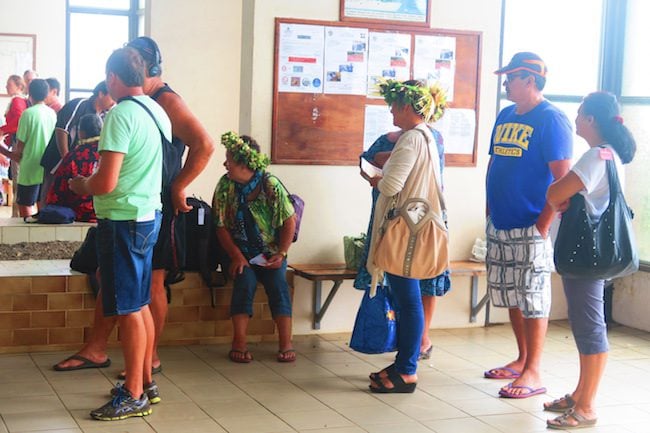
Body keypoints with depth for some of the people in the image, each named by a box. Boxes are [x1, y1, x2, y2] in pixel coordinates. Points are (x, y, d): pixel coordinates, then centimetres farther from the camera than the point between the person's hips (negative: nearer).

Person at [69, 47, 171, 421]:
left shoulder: (121, 115, -19)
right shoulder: (157, 111, 7)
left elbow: (106, 183, -22)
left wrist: (80, 185, -3)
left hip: (124, 220, -9)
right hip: (149, 215, 9)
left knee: (129, 309, -2)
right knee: (140, 305, 16)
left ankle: (134, 396, 5)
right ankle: (146, 382, 26)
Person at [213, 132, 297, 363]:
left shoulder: (271, 185, -12)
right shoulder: (225, 186, -8)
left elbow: (289, 222, -7)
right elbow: (221, 226, -5)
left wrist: (281, 254, -12)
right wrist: (236, 256, -12)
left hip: (271, 252, 0)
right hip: (241, 252, 0)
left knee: (278, 285, -18)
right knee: (244, 283, -22)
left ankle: (286, 345, -13)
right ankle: (239, 344, -17)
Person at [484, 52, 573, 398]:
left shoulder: (551, 119, -11)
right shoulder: (505, 116, 13)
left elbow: (562, 178, -16)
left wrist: (543, 225, -17)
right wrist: (489, 210, 14)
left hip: (530, 228, -8)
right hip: (499, 226, 8)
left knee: (532, 298, -2)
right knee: (510, 296, 15)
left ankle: (532, 373, 4)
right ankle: (522, 359, 28)